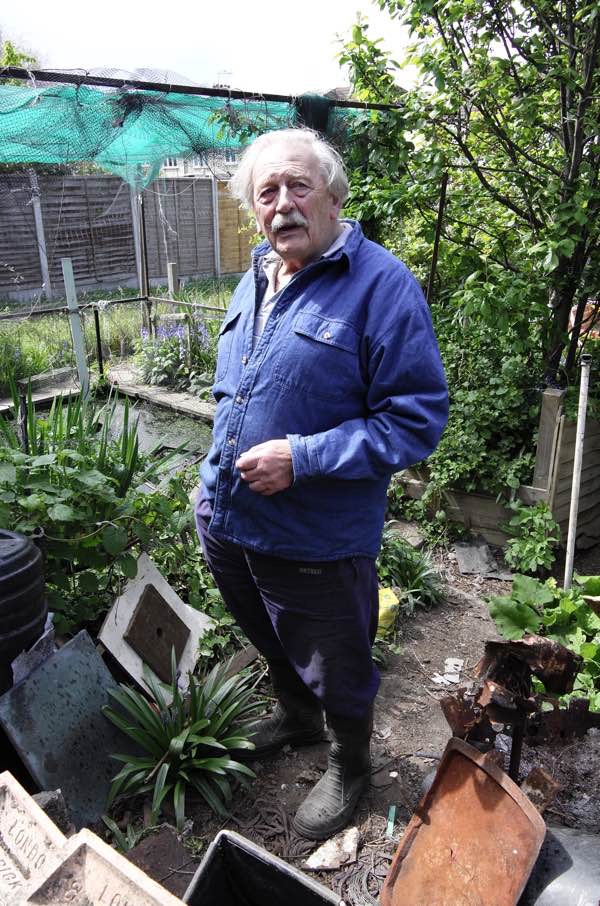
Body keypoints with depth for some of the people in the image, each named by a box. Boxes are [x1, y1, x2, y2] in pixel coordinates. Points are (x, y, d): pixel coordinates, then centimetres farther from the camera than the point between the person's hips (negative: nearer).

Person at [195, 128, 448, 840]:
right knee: (272, 645, 30)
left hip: (317, 542, -7)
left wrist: (301, 458, -28)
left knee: (336, 672, 17)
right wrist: (214, 487, 14)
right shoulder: (252, 284, 7)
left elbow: (417, 418, -21)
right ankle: (295, 716, 60)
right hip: (228, 527, 7)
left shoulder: (380, 284, -18)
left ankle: (349, 766, 47)